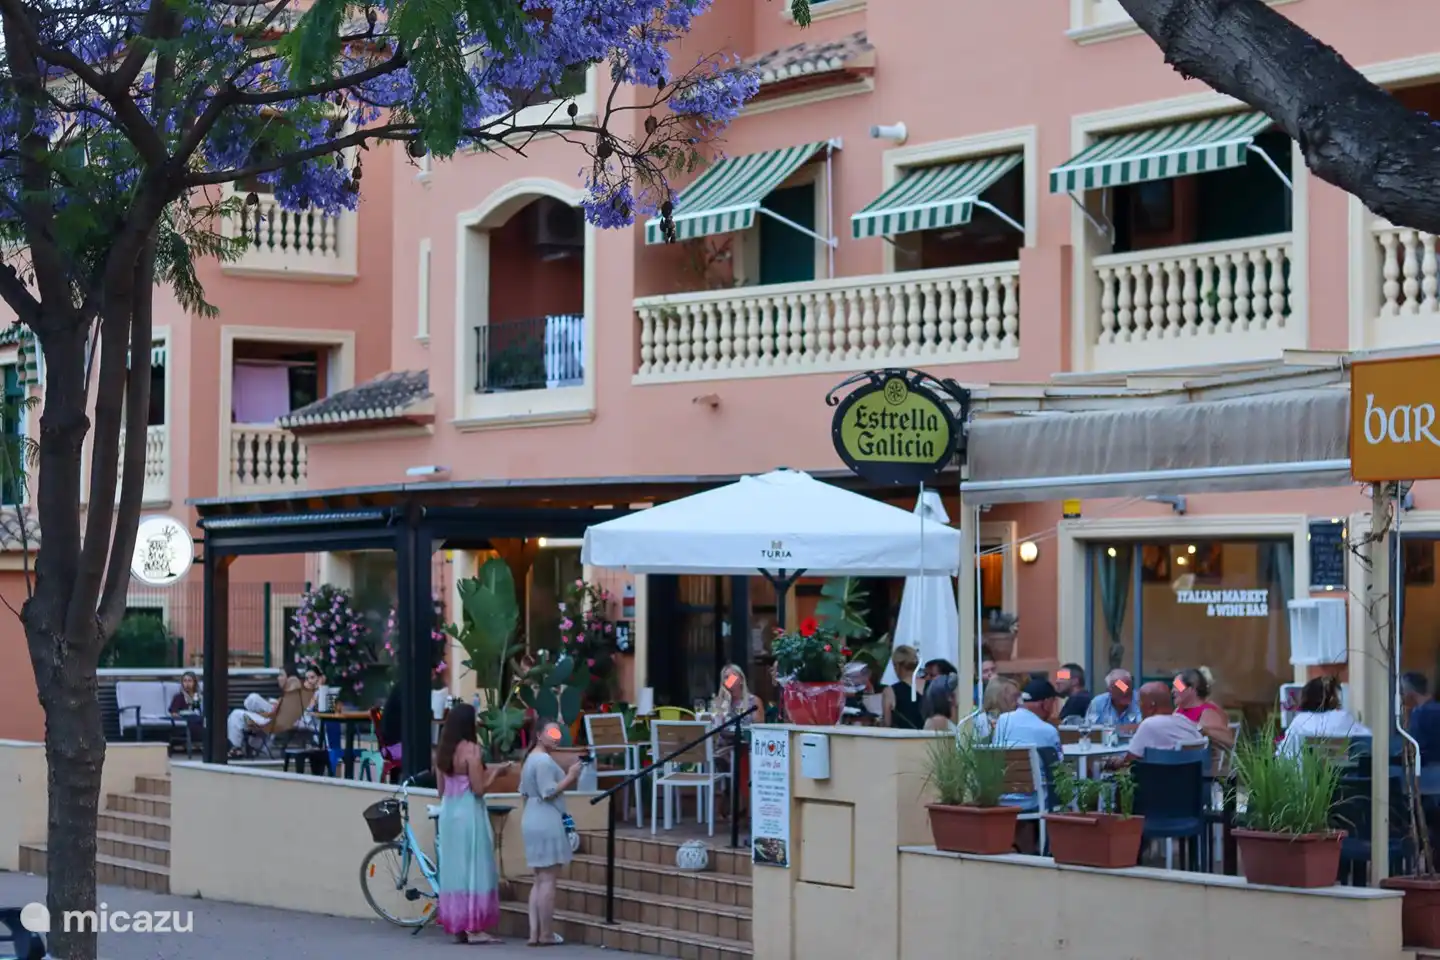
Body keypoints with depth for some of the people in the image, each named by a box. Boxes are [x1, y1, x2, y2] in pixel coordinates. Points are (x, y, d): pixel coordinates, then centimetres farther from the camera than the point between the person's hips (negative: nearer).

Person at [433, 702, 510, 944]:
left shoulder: (442, 751, 9)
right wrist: (494, 772, 0)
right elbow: (479, 788, -16)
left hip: (448, 814, 7)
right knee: (474, 869, -3)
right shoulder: (471, 749, -13)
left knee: (453, 869, 10)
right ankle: (474, 928, -4)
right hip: (469, 814, -7)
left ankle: (457, 926, 14)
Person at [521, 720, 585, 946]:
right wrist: (570, 776, -14)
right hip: (546, 822, -11)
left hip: (532, 821, 11)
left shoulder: (531, 758, 17)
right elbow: (549, 792, -20)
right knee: (548, 880, -6)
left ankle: (535, 933, 9)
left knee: (539, 880, 12)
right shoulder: (544, 760, -15)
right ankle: (546, 934, -4)